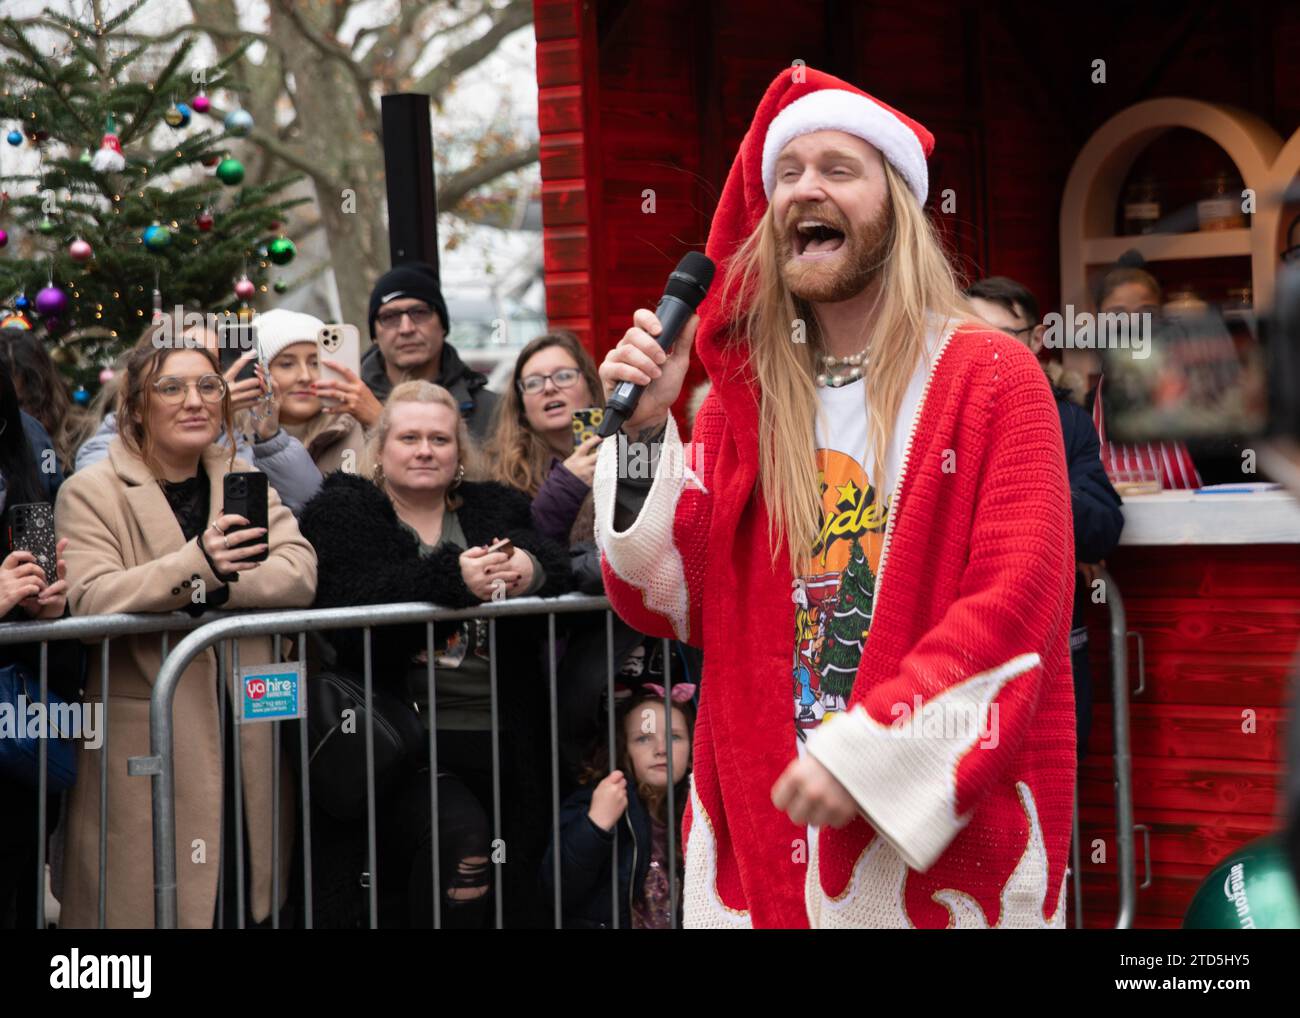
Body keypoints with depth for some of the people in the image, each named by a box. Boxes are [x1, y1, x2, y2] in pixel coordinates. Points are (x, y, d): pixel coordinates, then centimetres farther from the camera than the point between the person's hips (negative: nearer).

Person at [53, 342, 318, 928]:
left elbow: (299, 574, -1)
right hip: (144, 743, -4)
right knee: (158, 904, -5)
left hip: (248, 741, 4)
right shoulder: (90, 493, -1)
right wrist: (196, 563, -30)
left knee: (248, 902, 7)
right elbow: (91, 598, -17)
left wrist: (213, 584, -16)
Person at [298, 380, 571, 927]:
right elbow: (350, 607, -12)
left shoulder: (496, 508, 20)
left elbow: (556, 562, 2)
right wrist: (452, 580, -26)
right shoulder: (340, 513, 7)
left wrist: (532, 569, -22)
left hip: (503, 739, 5)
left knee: (520, 891, 1)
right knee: (461, 838, -29)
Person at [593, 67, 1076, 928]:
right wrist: (645, 431, -7)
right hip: (765, 812, 4)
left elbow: (1017, 598, -14)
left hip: (949, 820, -3)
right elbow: (666, 604, 6)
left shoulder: (993, 379, -5)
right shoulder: (741, 393, 7)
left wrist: (867, 757, -20)